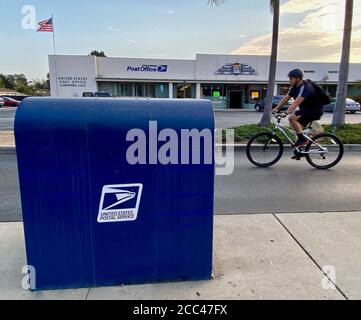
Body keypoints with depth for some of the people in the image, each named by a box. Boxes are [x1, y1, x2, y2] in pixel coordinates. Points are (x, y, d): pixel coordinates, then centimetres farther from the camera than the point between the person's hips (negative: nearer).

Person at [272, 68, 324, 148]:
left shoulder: (305, 87, -24)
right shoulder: (294, 87, 4)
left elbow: (296, 102, -36)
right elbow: (285, 98, 4)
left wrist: (286, 113, -44)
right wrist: (276, 109, -6)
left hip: (315, 110, -10)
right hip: (307, 109, 10)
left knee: (292, 118, -25)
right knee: (298, 128, 6)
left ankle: (302, 139, -16)